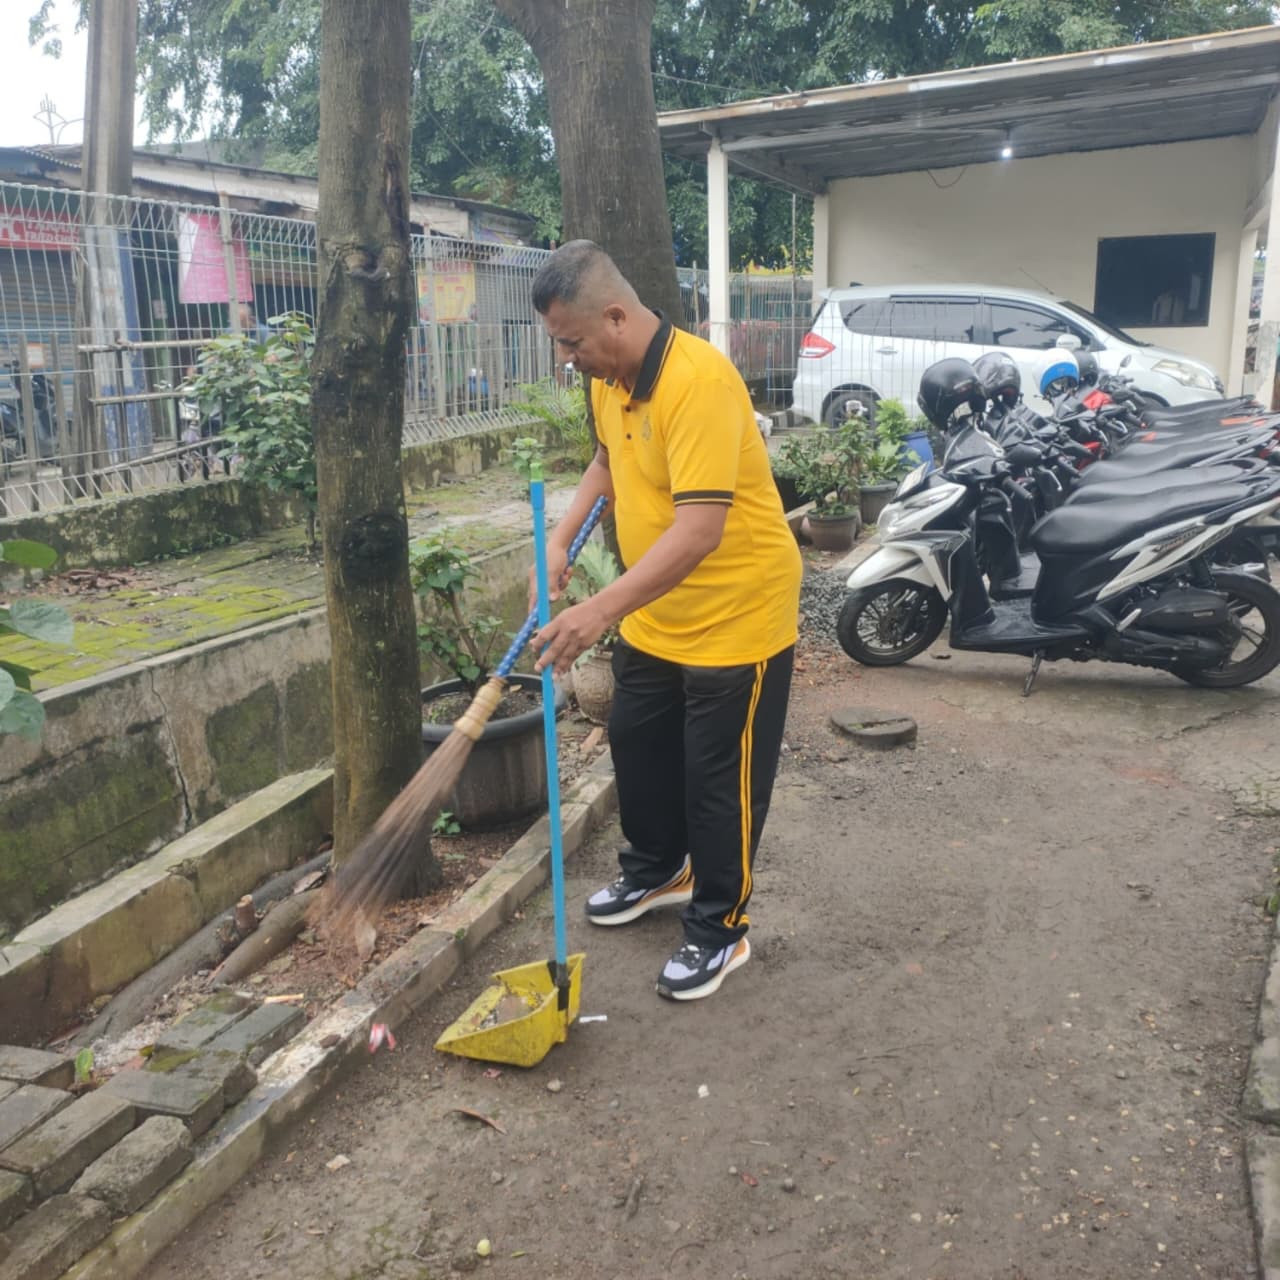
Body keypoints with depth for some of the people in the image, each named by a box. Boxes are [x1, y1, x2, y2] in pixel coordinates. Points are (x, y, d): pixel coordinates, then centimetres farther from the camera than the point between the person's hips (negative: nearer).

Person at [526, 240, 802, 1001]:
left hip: (737, 617, -9)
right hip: (655, 618, 9)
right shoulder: (610, 378, 0)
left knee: (718, 781, 4)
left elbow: (698, 529, -35)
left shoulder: (698, 381, -28)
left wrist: (601, 610, -40)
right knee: (636, 744, 22)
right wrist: (562, 538, 6)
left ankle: (721, 930, 24)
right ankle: (657, 870, 45)